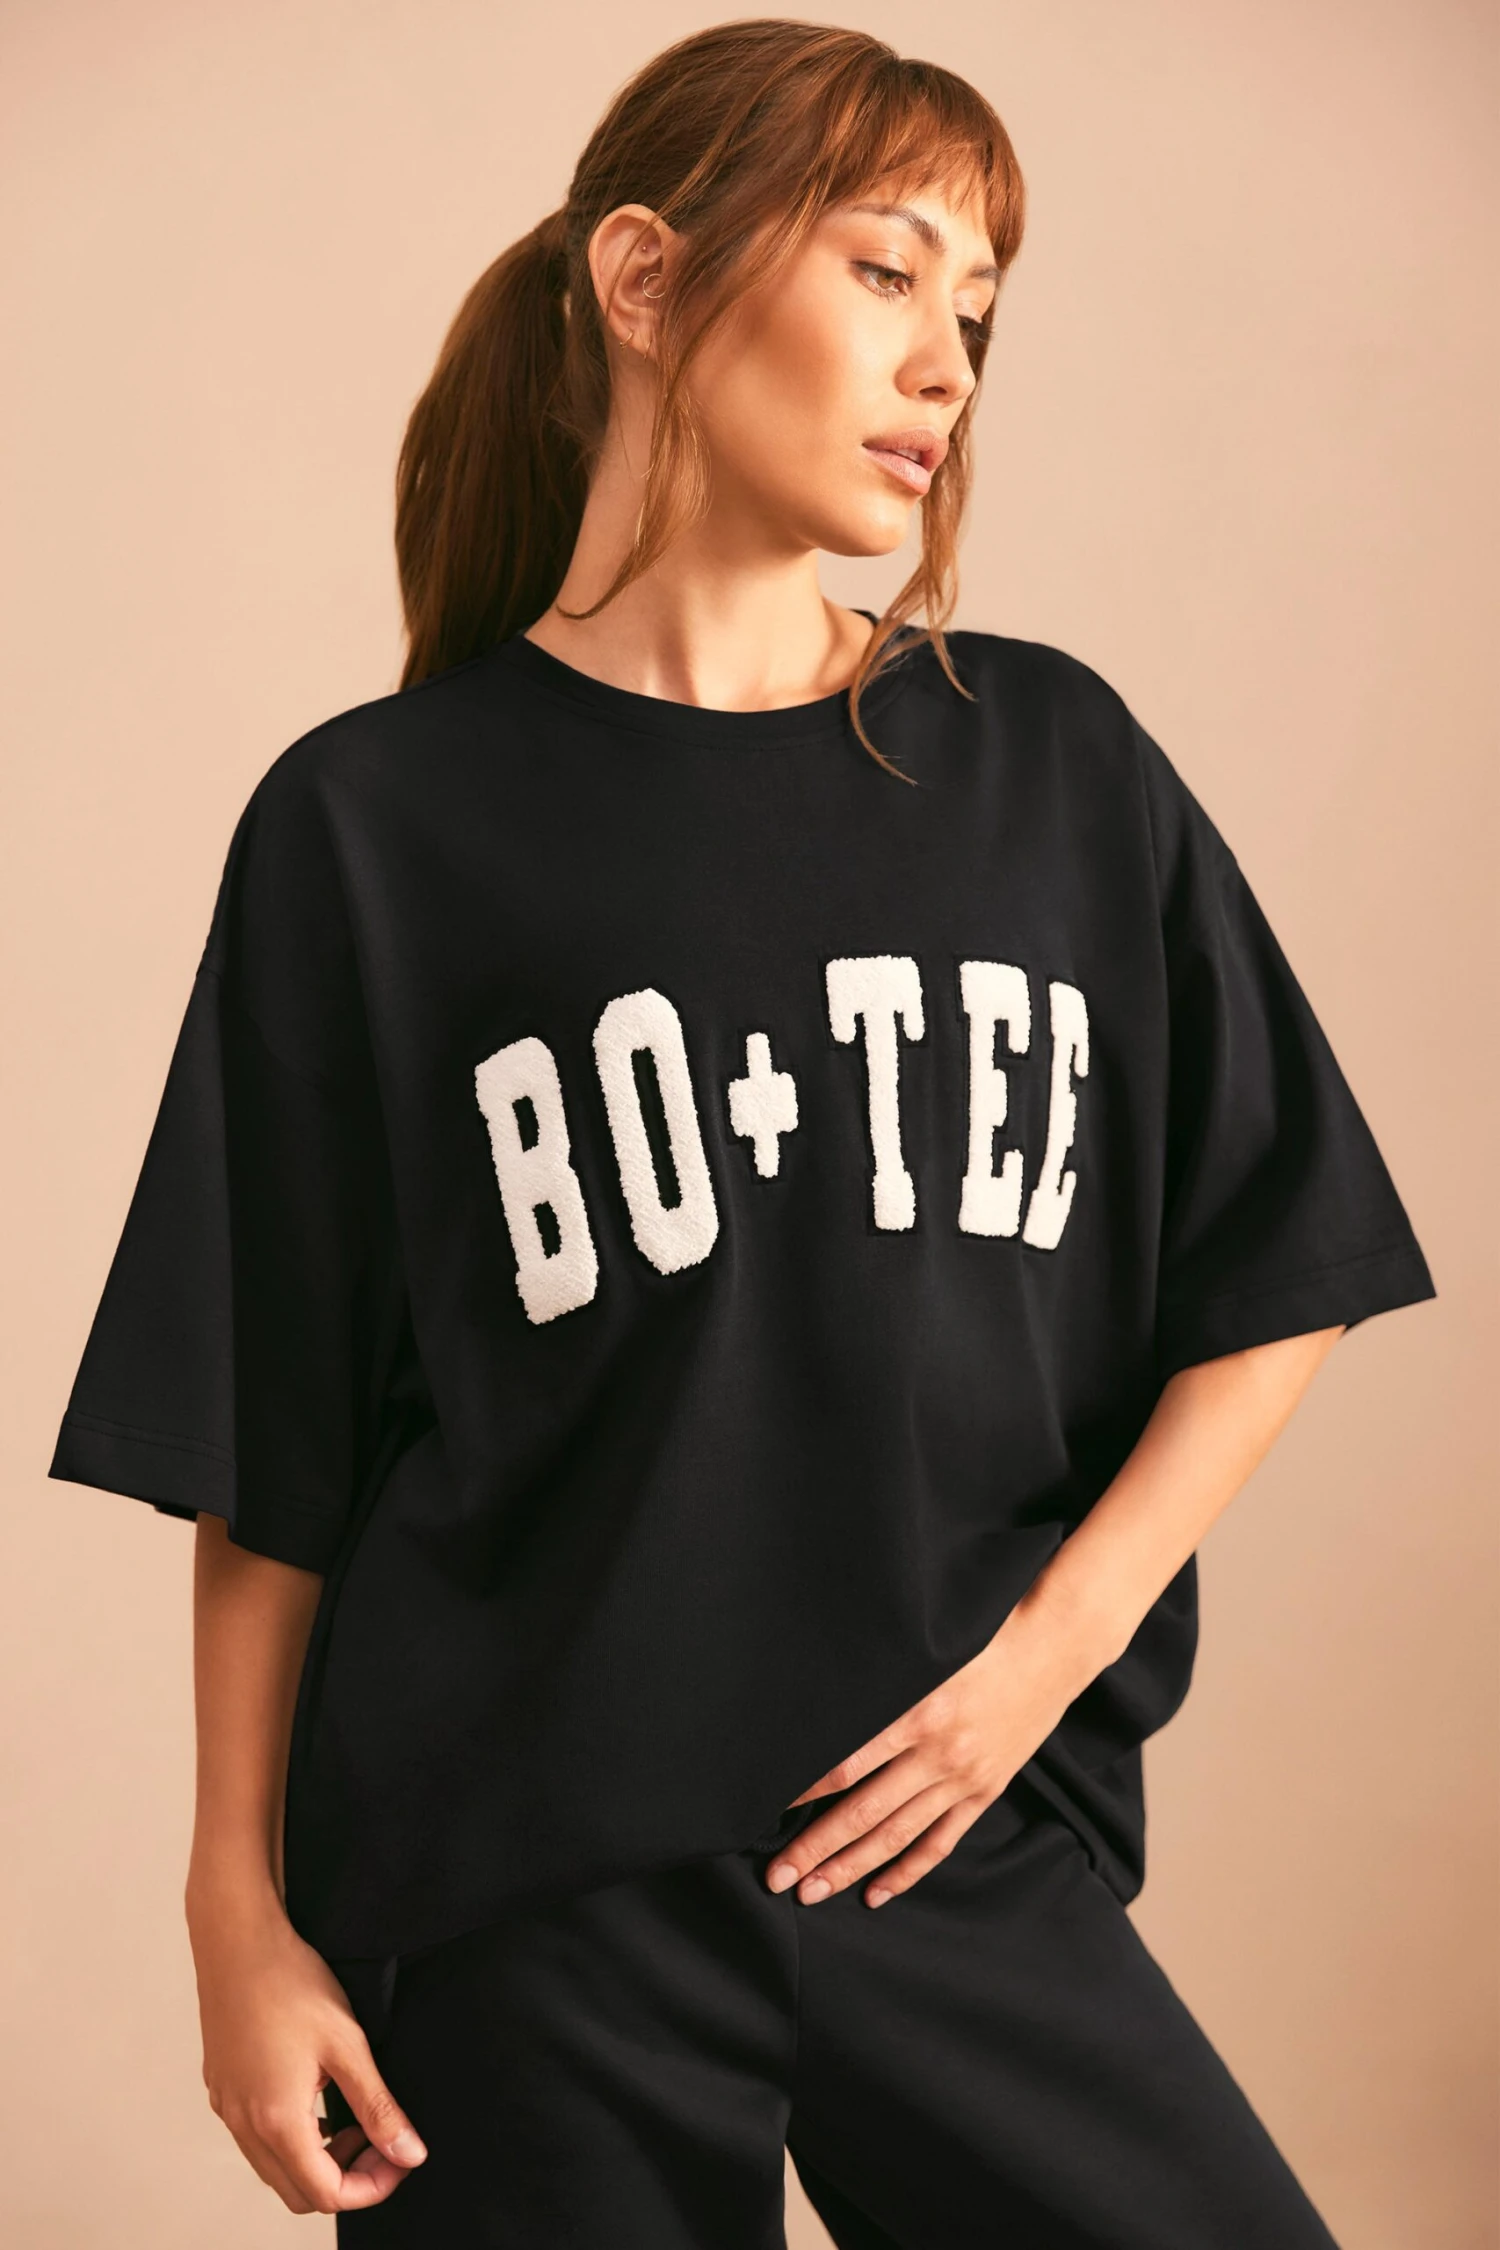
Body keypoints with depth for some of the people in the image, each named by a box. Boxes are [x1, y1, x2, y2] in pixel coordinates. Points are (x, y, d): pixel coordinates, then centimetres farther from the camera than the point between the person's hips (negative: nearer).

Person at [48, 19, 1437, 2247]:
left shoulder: (1059, 768, 4)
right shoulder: (379, 826, -3)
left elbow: (1274, 1284, 7)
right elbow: (265, 1453, 0)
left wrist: (1051, 1650, -4)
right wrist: (243, 1913, 0)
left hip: (965, 1843, 3)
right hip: (521, 1898, -2)